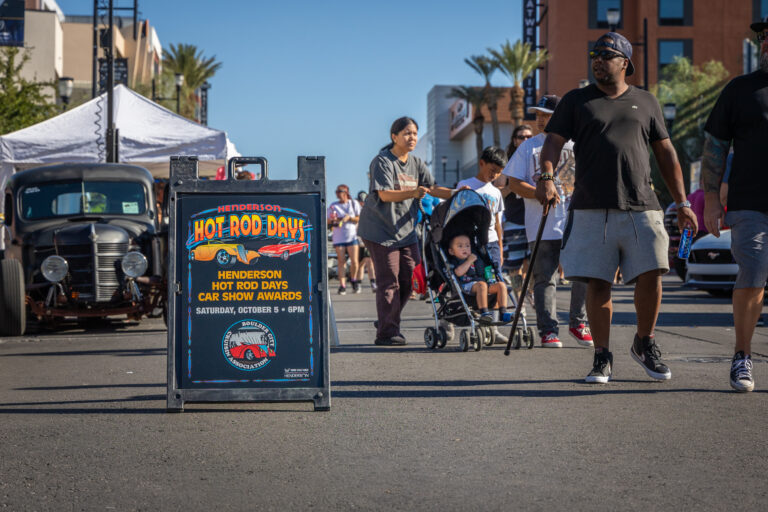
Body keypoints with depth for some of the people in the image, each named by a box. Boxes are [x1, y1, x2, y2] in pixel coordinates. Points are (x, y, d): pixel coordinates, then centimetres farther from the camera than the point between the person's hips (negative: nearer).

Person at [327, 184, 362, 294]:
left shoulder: (354, 204, 9)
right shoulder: (333, 206, 11)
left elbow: (360, 218, 4)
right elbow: (328, 221, 12)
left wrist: (349, 218, -12)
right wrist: (332, 220, -11)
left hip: (352, 236, -1)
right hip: (339, 237, 1)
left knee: (354, 261, -6)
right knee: (341, 262, -4)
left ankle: (353, 280, 18)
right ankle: (342, 286, -4)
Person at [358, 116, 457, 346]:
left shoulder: (416, 163, 12)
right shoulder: (382, 162, -11)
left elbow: (432, 188, 9)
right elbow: (384, 194, -21)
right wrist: (412, 193, -37)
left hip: (406, 229, 7)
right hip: (380, 229, -7)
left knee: (409, 279, 5)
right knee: (389, 281, -9)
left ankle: (387, 323, 22)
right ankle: (387, 332, -3)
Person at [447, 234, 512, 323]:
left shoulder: (475, 258, 32)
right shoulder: (453, 262, 11)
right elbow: (459, 272, -11)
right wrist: (469, 261, -3)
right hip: (466, 285, -7)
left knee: (501, 285, -14)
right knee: (481, 285, -39)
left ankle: (503, 312, -24)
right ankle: (484, 312, -48)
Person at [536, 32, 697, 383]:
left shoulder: (645, 102, 16)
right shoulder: (576, 101, 12)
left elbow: (666, 153, 18)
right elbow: (553, 143, 2)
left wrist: (682, 203, 14)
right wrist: (546, 177, -19)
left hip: (641, 209, 1)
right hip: (592, 209, -1)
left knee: (651, 274, -11)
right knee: (597, 284, -2)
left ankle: (644, 344, 12)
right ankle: (602, 358, 10)